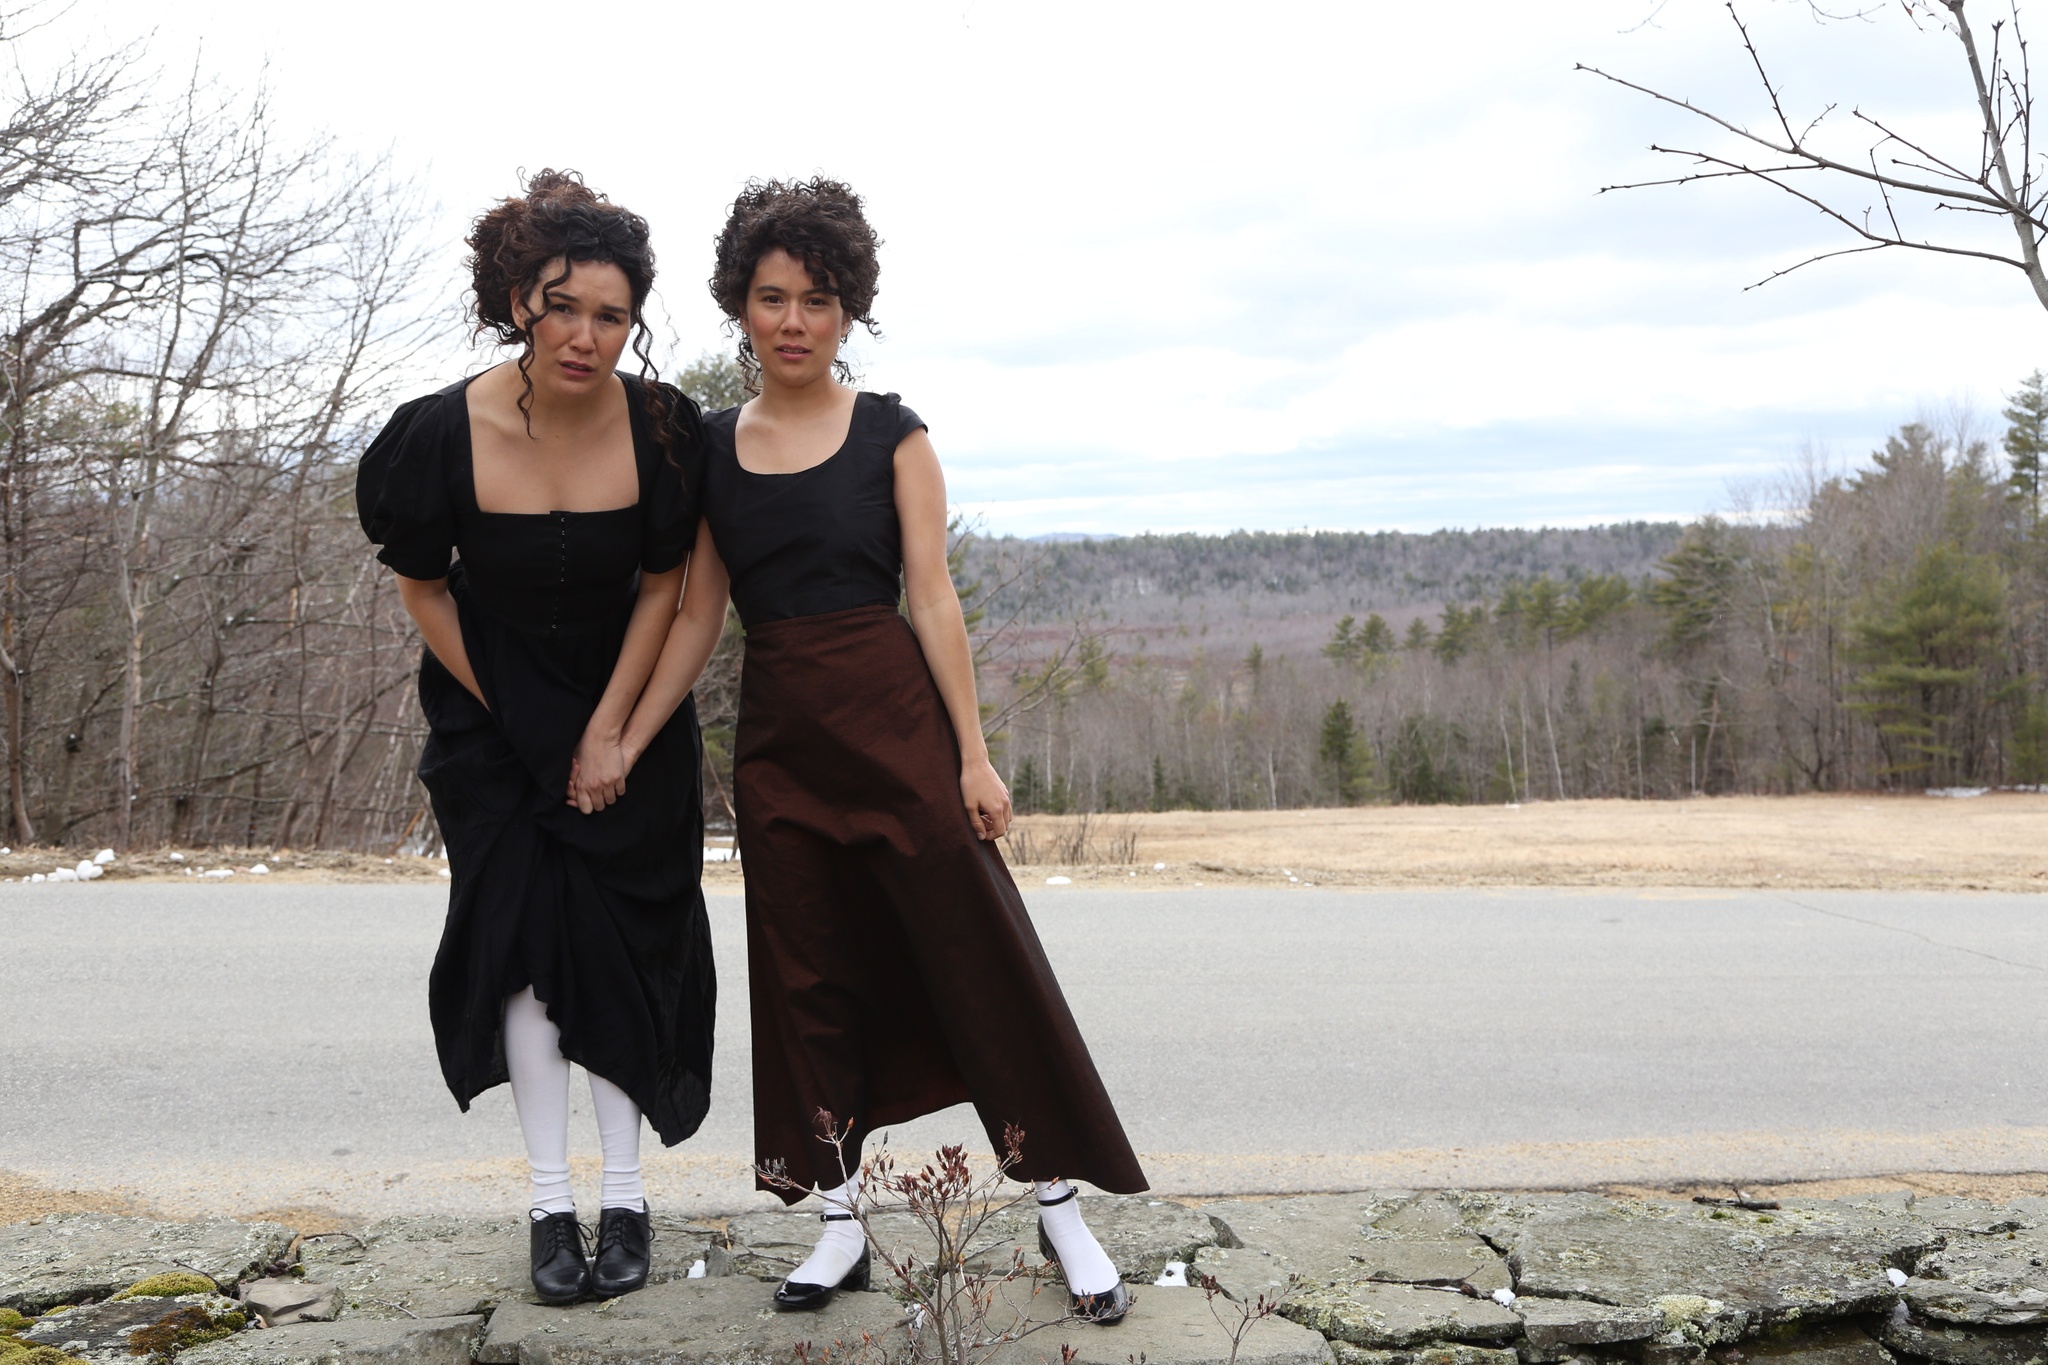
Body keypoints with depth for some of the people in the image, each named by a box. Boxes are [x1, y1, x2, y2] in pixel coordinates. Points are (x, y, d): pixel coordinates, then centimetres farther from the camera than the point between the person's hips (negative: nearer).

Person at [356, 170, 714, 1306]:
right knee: (523, 932, -3)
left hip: (628, 709, 0)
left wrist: (611, 731, -9)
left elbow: (662, 585, -8)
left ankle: (624, 1198, 10)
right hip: (495, 711, 0)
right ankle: (550, 1202, 7)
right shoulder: (446, 432, -19)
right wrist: (499, 716, -3)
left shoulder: (662, 428, -18)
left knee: (620, 935, 0)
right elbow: (420, 584, -5)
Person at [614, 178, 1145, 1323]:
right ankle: (841, 1225, 22)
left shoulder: (890, 433, -1)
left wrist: (973, 754, -8)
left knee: (980, 958, -1)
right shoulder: (711, 448, 7)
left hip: (894, 719, -3)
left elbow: (934, 597, -4)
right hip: (778, 738, 4)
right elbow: (699, 617, 9)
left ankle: (1062, 1208, 12)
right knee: (808, 979, 9)